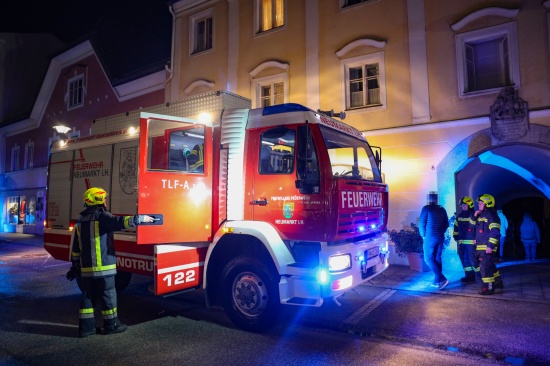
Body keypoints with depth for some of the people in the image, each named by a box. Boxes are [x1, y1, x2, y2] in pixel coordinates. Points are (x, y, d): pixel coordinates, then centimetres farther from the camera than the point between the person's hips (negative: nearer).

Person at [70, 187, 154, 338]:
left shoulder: (81, 221, 13)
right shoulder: (102, 216, -11)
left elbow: (76, 248, 17)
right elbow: (120, 222, -26)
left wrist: (76, 265, 23)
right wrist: (141, 218, -17)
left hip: (86, 267, 7)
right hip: (103, 266, -7)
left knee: (88, 296, 13)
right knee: (108, 295, 3)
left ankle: (86, 326, 17)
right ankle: (111, 324, 12)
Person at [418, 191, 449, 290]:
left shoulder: (426, 208, -7)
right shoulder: (442, 210, 9)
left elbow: (421, 223, -9)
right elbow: (446, 224, 13)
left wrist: (423, 235, 3)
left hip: (430, 237, -6)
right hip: (440, 237, 6)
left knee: (428, 259, 0)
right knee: (437, 258, 12)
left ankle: (442, 279, -10)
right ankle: (437, 281, 16)